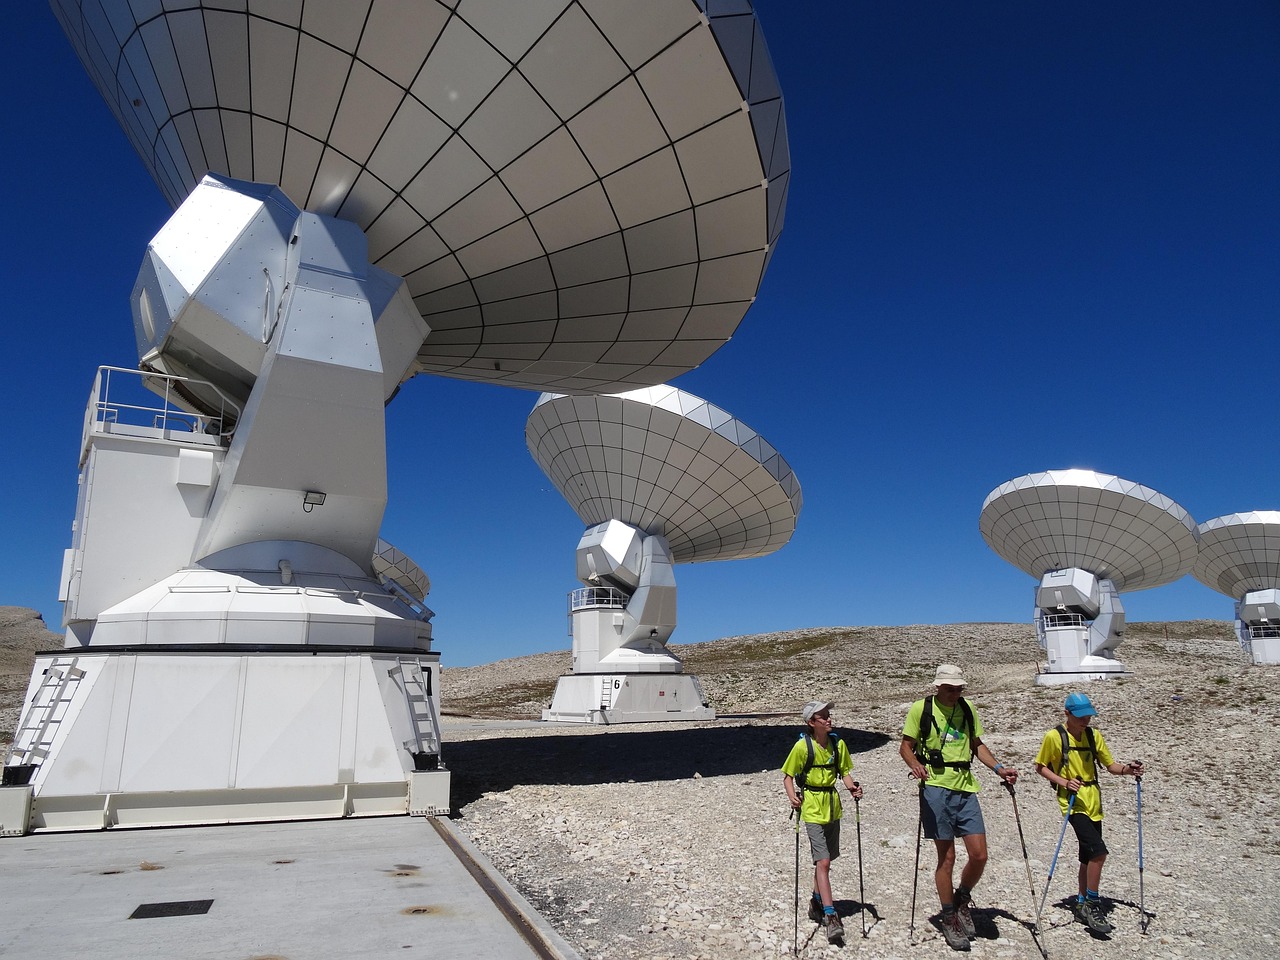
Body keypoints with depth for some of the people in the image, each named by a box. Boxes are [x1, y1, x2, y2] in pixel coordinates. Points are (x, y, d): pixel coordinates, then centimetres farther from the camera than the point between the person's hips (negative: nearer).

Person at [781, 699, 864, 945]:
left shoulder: (838, 744, -2)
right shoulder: (803, 746, -15)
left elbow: (844, 772, 9)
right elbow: (788, 776, -7)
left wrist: (852, 787, -10)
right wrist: (793, 797, -23)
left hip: (833, 807, 5)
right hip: (813, 809, -5)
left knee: (824, 860, 17)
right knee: (823, 862, -11)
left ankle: (817, 903, 35)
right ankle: (830, 916, -9)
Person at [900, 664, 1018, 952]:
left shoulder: (968, 709, 10)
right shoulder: (921, 708, -4)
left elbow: (977, 745, 20)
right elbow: (906, 747, -1)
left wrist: (998, 768, 6)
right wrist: (915, 765, -21)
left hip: (965, 788, 4)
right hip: (936, 787, -4)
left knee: (979, 855, 0)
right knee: (947, 857, 1)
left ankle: (961, 901, 28)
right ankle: (949, 919, 19)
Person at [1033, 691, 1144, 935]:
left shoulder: (1093, 735, 6)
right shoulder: (1053, 737, -9)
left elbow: (1110, 765, 10)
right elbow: (1040, 767, -2)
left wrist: (1127, 769, -10)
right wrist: (1064, 782, -16)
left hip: (1094, 803, 6)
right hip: (1073, 803, -6)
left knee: (1089, 857, 14)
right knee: (1098, 851, -19)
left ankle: (1082, 906, 29)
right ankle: (1092, 905, -4)